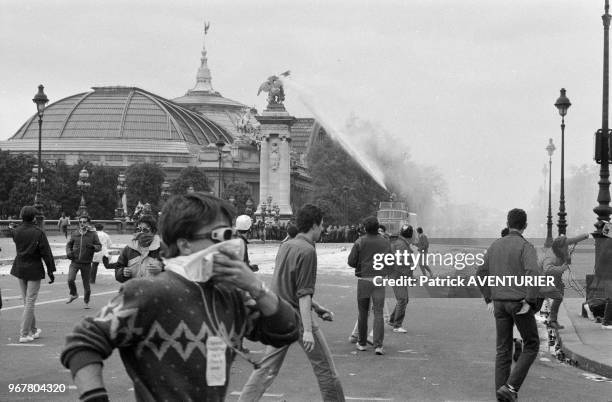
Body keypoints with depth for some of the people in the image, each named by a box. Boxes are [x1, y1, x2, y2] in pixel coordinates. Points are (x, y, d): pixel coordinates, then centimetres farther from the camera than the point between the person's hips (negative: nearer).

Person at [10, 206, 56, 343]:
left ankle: (33, 330, 26)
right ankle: (24, 334, -1)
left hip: (19, 268, 5)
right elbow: (46, 253, -12)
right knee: (30, 302, 0)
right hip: (34, 269, -5)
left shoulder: (16, 231, -2)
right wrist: (51, 271, -6)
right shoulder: (38, 232, -14)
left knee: (26, 301, 16)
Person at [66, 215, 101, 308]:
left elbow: (99, 246, -3)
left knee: (86, 283, 6)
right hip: (75, 262, 1)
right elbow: (69, 244, 17)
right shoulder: (75, 233, 4)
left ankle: (86, 301, 29)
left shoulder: (93, 234, -2)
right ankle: (73, 294, 12)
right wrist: (68, 252, -2)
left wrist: (92, 246, -24)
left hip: (86, 263, -1)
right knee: (70, 280, -17)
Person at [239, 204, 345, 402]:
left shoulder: (285, 246, 11)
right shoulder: (307, 251, -14)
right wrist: (308, 330, -20)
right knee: (325, 368, 6)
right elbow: (303, 295, -19)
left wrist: (317, 307, 26)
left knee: (267, 369, 10)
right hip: (297, 317, -8)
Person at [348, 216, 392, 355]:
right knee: (378, 313, -1)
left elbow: (351, 262, -4)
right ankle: (378, 345, -10)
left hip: (363, 279, 0)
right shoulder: (385, 242, 0)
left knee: (363, 313, 12)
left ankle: (361, 343, 21)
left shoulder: (360, 242, -5)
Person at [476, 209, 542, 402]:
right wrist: (531, 301, -19)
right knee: (531, 346, 10)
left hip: (500, 303, 5)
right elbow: (533, 273, -28)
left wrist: (490, 299, 18)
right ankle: (511, 386, -4)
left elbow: (481, 273, 14)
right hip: (519, 304, -5)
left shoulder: (495, 245, 9)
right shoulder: (526, 247, -11)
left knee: (503, 349, 10)